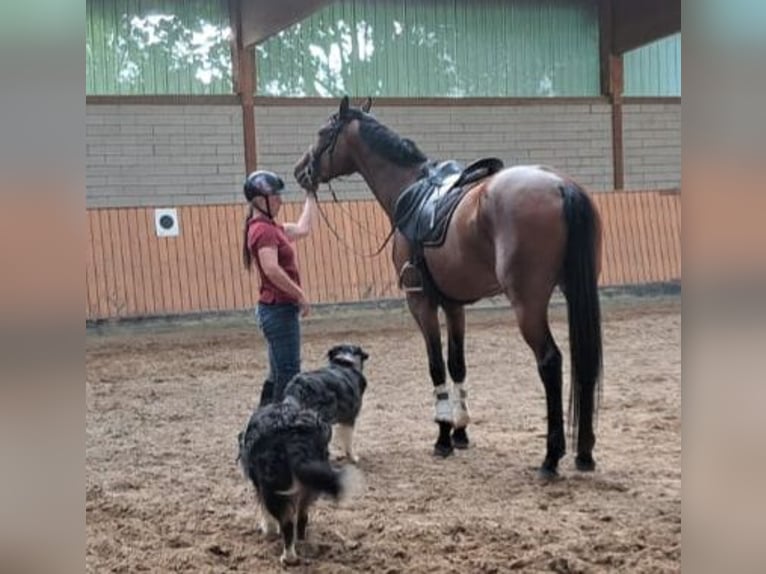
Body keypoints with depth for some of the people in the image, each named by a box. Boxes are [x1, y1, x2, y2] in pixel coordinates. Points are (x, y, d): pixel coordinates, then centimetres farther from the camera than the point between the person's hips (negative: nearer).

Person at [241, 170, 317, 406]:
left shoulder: (270, 227, 14)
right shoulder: (263, 230, -16)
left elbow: (303, 229, 25)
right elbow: (272, 270, -28)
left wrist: (311, 195, 26)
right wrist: (300, 295, -21)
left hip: (278, 309, 10)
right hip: (279, 309, -10)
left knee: (279, 375, 15)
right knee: (289, 374, -7)